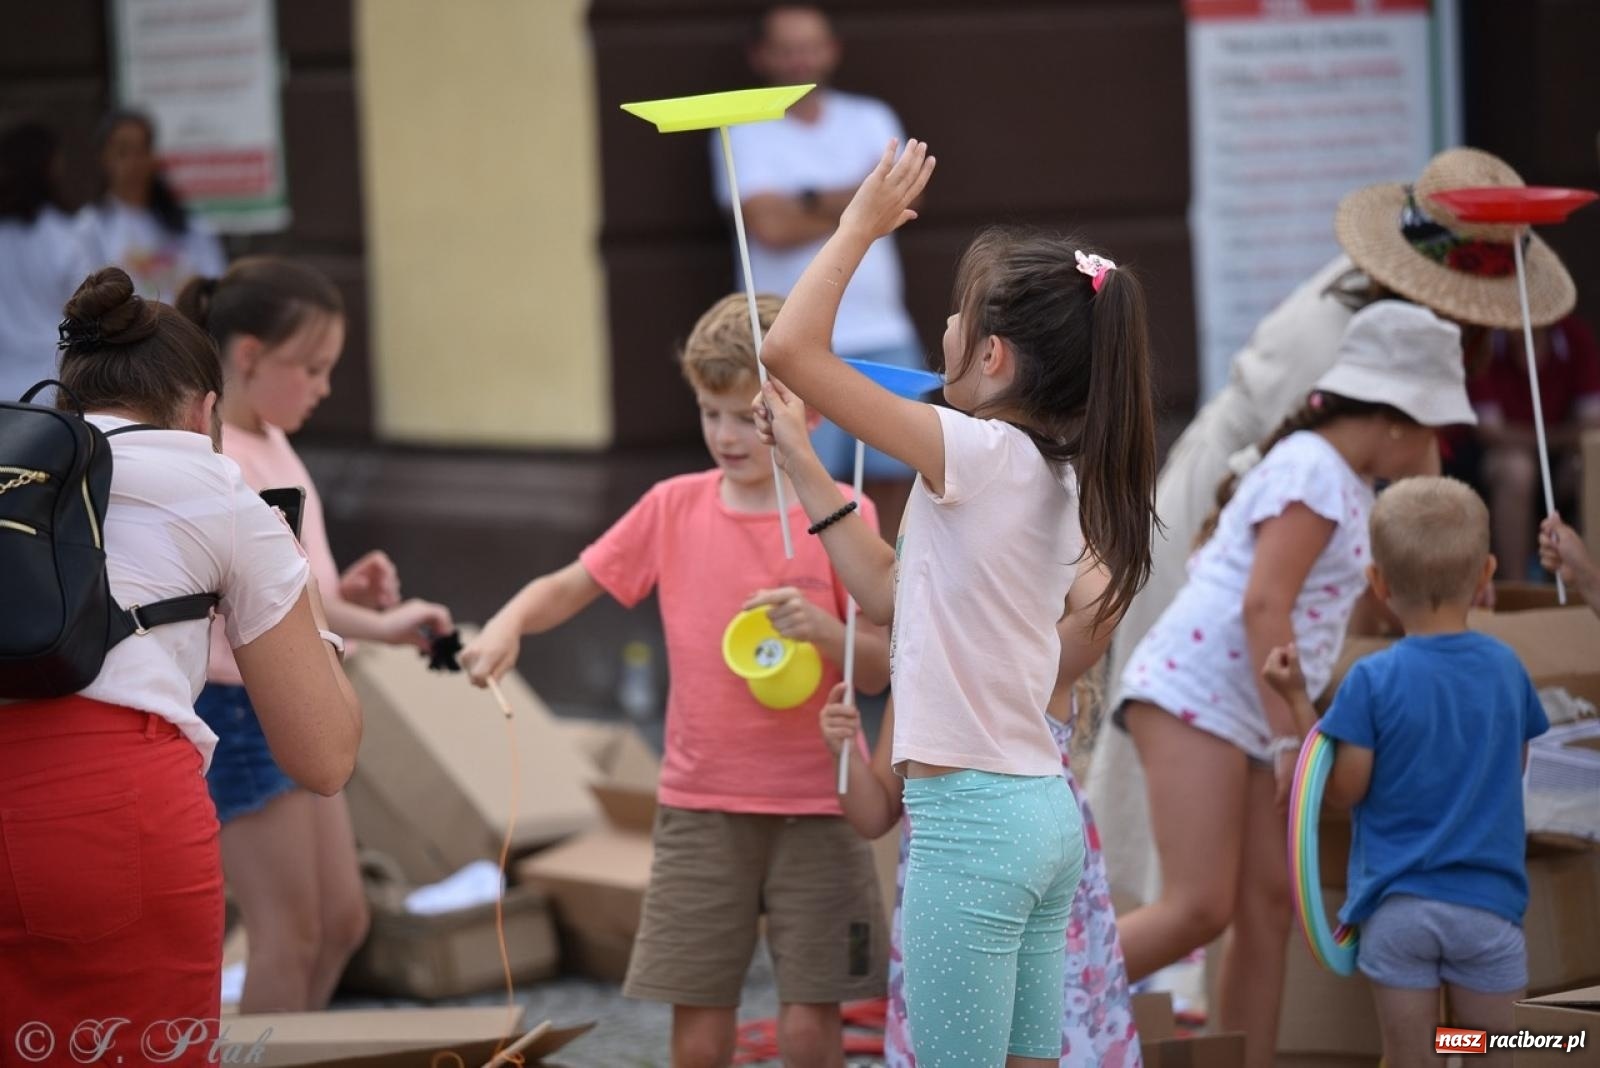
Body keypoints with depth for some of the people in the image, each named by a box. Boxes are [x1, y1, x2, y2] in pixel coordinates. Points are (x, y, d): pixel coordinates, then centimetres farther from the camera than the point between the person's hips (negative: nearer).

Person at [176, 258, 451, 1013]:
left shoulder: (270, 443, 11)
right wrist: (377, 627, -35)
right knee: (290, 934, -5)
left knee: (342, 922, 13)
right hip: (237, 713, -10)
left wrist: (344, 592, 2)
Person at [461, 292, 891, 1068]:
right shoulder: (674, 508, 4)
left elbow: (879, 670, -5)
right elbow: (569, 588, 7)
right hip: (700, 809, 2)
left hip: (813, 810, -2)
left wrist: (821, 629, -25)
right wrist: (507, 625, -13)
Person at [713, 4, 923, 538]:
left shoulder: (872, 120, 13)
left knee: (891, 476, 3)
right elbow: (770, 226, -12)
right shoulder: (744, 134, 1)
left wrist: (810, 203, -9)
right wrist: (856, 201, -3)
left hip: (881, 333, 4)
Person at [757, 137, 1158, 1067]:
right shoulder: (1056, 476, 10)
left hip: (969, 817, -9)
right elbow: (891, 594, 18)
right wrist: (803, 467, 19)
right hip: (1045, 814, 9)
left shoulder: (980, 455, -16)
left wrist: (861, 225, -5)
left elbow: (792, 348, -19)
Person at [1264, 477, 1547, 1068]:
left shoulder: (1373, 681, -11)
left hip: (1397, 904, -2)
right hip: (1489, 903, 2)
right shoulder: (1506, 667, 0)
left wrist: (1297, 700, -1)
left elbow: (1343, 792, -7)